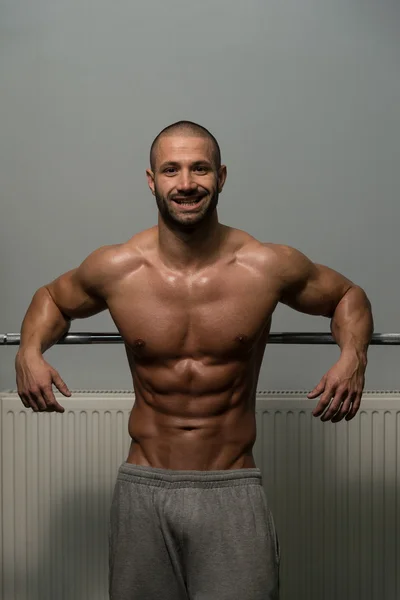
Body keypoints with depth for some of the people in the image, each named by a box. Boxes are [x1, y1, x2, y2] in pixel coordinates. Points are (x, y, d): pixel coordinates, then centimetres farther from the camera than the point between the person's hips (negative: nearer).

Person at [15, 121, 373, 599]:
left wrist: (352, 355, -9)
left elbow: (347, 296, 10)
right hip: (142, 491, 2)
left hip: (232, 492, -1)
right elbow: (53, 299, 16)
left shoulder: (268, 267, -7)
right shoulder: (115, 269, -5)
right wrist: (30, 350, -4)